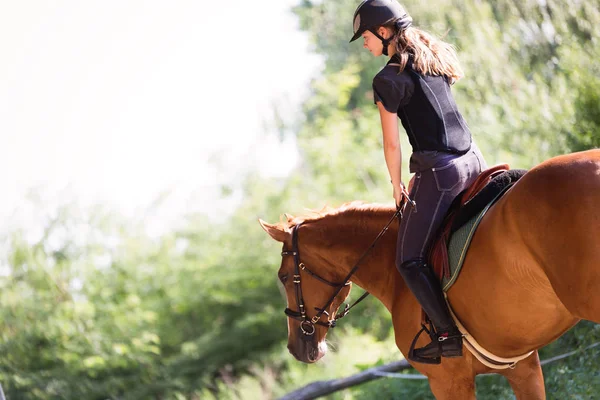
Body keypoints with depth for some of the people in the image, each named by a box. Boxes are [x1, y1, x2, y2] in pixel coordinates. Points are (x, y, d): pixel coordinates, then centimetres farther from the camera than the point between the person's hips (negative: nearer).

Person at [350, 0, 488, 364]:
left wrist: (398, 188, 9)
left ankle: (449, 336, -5)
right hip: (473, 160, 8)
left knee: (409, 260, 1)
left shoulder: (388, 79, -9)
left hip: (438, 170, -8)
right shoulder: (436, 58, 15)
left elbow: (392, 144, -6)